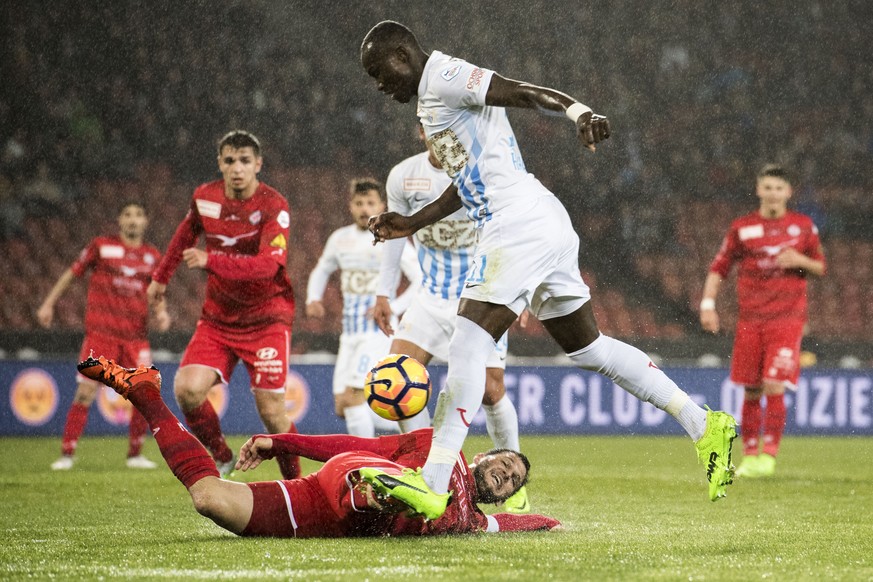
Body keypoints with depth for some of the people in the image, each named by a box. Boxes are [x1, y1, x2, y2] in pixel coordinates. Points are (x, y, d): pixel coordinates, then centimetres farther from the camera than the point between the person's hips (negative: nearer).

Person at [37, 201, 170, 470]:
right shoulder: (101, 246, 3)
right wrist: (49, 303, 8)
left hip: (136, 334, 3)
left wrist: (161, 312, -1)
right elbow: (72, 273, 10)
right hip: (101, 331, -3)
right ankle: (67, 455, -2)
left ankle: (135, 455, 13)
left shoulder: (153, 256, 11)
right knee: (86, 392, -10)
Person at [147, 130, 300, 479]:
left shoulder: (274, 207, -16)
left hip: (266, 318, -4)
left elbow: (269, 264, -31)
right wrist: (161, 276, 32)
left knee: (271, 411, -10)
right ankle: (219, 457, 8)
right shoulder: (204, 198, -1)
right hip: (218, 317, 4)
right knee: (187, 388, -17)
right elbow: (186, 234, 22)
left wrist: (211, 261, -41)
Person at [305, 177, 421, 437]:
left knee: (352, 397, -18)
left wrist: (392, 308, -20)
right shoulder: (340, 238, 10)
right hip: (350, 334, 7)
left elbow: (421, 281, -12)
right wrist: (313, 299, 8)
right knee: (342, 407, 5)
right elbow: (321, 271, 26)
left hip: (379, 331, -7)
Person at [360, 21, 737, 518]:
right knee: (589, 348, 17)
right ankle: (704, 426, 21)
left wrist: (578, 111, -38)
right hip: (547, 228, 10)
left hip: (519, 227, -10)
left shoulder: (443, 78, -6)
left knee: (467, 346, -14)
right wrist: (412, 224, 34)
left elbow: (524, 92, -20)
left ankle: (432, 486, -18)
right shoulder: (435, 95, 24)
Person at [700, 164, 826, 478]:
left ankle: (768, 456, -7)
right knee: (751, 390, 4)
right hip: (750, 319, 2)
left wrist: (800, 261, -8)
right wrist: (707, 304, -4)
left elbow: (820, 268, 13)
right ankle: (749, 456, 15)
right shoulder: (741, 228, 4)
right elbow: (718, 268, 8)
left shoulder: (803, 226, 5)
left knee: (774, 386, -13)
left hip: (787, 319, -2)